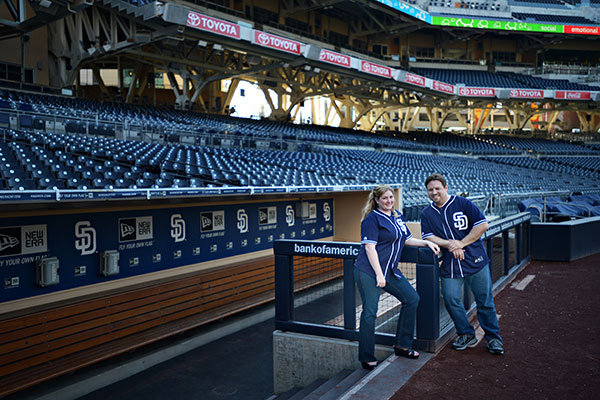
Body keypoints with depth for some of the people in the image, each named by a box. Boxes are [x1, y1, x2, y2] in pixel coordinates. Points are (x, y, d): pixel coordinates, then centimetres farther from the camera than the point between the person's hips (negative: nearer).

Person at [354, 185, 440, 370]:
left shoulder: (397, 216, 14)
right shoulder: (372, 218, -11)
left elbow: (407, 239, 24)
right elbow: (369, 247, -17)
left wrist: (427, 242, 10)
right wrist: (379, 275, -21)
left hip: (390, 271, 9)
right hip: (369, 271, -8)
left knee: (412, 299, 8)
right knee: (370, 312, -6)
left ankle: (402, 345, 20)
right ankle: (367, 358, 7)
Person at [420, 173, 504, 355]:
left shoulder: (463, 203, -1)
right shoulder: (426, 214, 8)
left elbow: (483, 225, -7)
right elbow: (429, 237, -1)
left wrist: (461, 243, -13)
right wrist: (449, 244, -17)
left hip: (476, 261, -2)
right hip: (449, 265, 2)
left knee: (485, 301, 4)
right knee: (451, 299, -4)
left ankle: (493, 338, 21)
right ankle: (467, 335, 17)